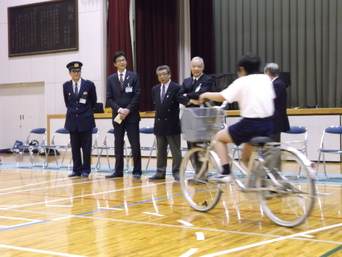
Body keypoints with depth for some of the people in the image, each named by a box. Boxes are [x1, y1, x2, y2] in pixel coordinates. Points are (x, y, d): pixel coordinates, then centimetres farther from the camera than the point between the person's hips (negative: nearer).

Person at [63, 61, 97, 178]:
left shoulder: (89, 84, -4)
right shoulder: (66, 86, 4)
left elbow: (94, 101, 9)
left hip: (85, 120, -2)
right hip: (72, 120, 2)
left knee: (86, 146, 1)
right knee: (75, 146, 6)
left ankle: (85, 170, 9)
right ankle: (77, 170, 14)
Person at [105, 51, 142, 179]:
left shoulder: (134, 76, 2)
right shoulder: (111, 79, 8)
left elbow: (137, 95, -4)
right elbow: (109, 98, 3)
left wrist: (128, 109, -14)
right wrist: (119, 110, -12)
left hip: (132, 115, -2)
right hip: (117, 115, 2)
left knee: (135, 144, -1)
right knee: (118, 144, 6)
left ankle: (137, 171, 5)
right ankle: (118, 171, 12)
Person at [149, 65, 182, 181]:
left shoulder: (177, 88, -7)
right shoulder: (155, 89, 11)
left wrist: (176, 118, -6)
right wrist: (159, 114, 6)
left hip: (172, 123, -5)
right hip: (159, 123, 6)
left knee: (175, 150, 1)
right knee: (160, 150, 11)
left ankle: (177, 172, 7)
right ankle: (160, 172, 17)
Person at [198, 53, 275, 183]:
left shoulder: (242, 82, -7)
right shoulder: (266, 78, 9)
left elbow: (222, 97, -12)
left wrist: (206, 94, 6)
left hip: (250, 125, -6)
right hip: (268, 125, 7)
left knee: (219, 137, 16)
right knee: (245, 158, 24)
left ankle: (226, 173, 5)